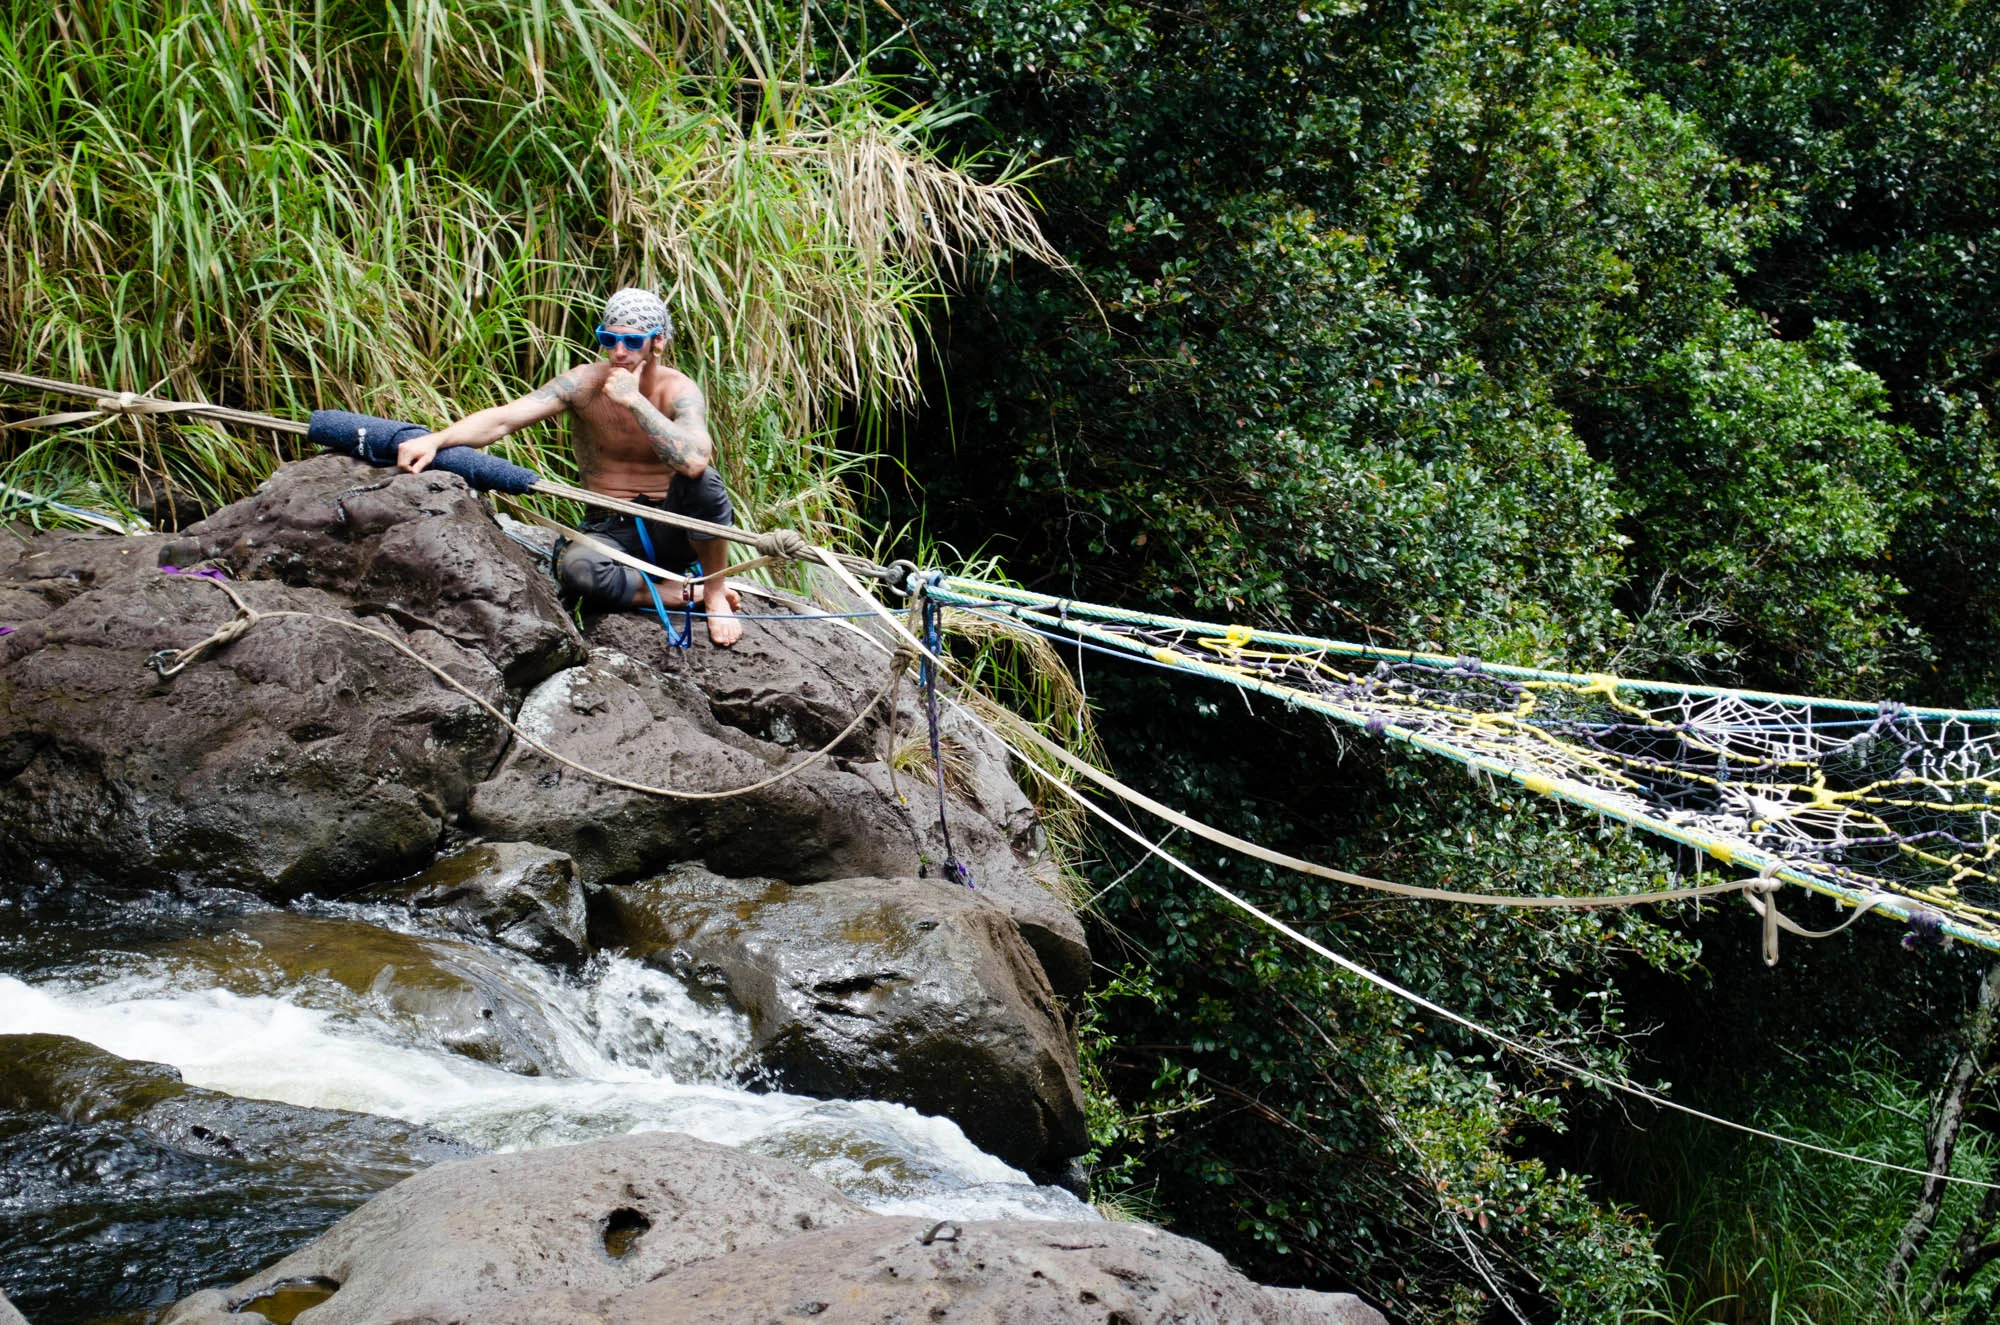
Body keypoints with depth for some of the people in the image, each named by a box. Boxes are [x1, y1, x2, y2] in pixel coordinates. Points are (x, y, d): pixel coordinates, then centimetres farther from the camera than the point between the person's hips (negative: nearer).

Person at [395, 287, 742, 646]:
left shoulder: (678, 390, -14)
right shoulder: (586, 384, -9)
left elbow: (695, 461, -35)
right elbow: (501, 419, -18)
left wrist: (634, 399, -31)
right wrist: (435, 439, -34)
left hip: (672, 531, -1)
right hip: (613, 532, 1)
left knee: (701, 479, -34)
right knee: (575, 568, -35)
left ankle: (716, 594, -10)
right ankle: (690, 594, -13)